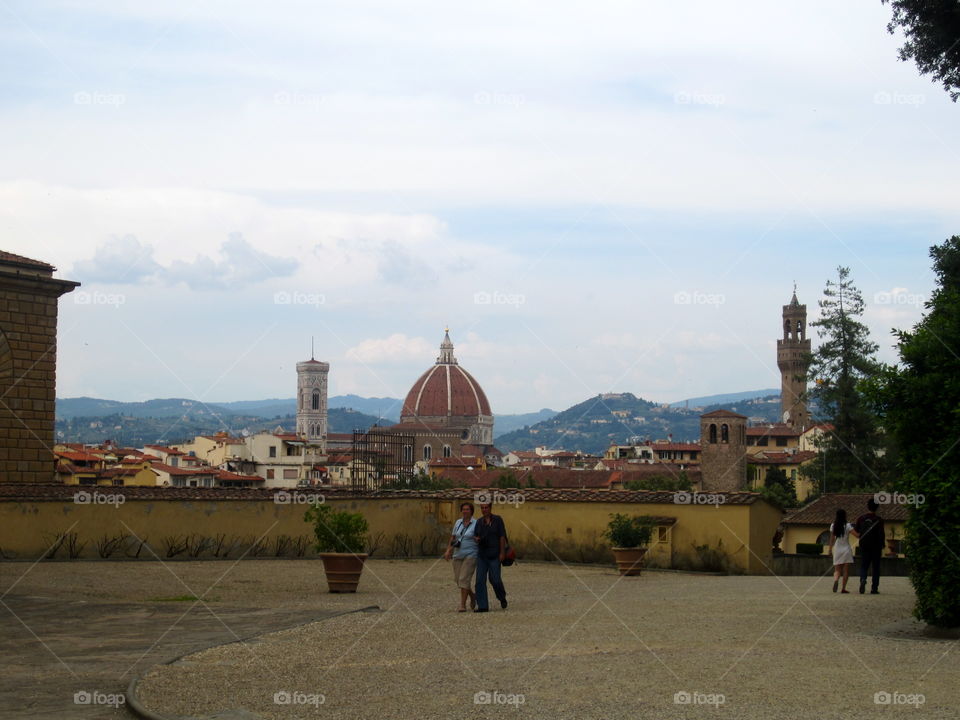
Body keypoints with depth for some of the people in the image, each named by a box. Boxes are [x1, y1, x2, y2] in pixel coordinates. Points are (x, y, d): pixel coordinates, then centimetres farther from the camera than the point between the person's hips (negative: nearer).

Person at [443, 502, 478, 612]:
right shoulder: (458, 522, 10)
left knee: (464, 578, -13)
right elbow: (453, 537, 14)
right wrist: (448, 550, 4)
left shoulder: (476, 523, -5)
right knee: (458, 579, 6)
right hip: (458, 555, 6)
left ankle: (463, 605, -8)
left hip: (471, 555, -6)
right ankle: (472, 596, 31)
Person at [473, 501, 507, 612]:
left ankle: (502, 597, 25)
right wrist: (477, 539, -5)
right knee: (480, 580, -5)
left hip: (494, 555, -4)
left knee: (495, 579, -5)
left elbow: (502, 536, -6)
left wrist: (502, 553, -13)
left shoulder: (498, 520, -4)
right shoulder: (479, 521, 9)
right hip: (482, 555, 4)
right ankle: (482, 606, -3)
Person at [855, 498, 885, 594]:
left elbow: (857, 530, 13)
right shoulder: (879, 519, -8)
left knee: (864, 565, 7)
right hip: (876, 546, -2)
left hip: (864, 546, 2)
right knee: (876, 567, 6)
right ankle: (874, 588, 4)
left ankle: (863, 579, -22)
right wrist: (882, 547, -2)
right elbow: (881, 534, -11)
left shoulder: (861, 518, 1)